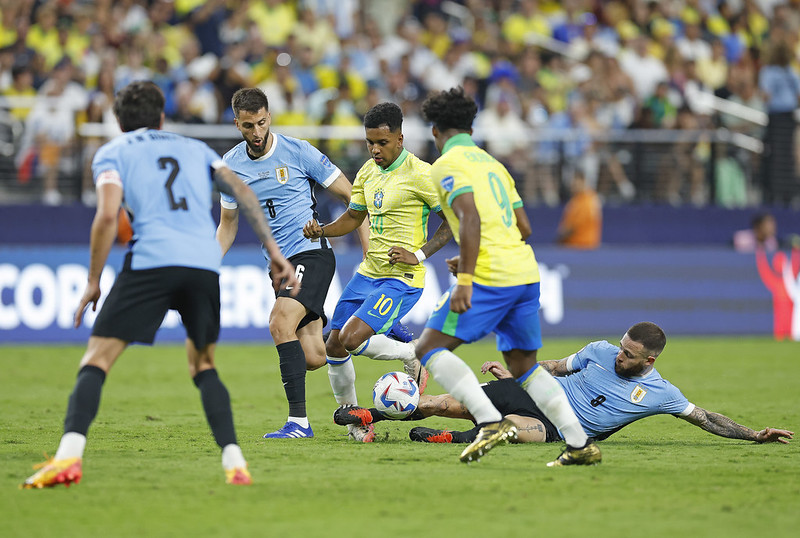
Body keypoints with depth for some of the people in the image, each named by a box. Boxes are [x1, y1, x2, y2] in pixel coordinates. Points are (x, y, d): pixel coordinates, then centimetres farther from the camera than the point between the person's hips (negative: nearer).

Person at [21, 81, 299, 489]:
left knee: (96, 361, -1)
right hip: (206, 265, 3)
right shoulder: (195, 149, 28)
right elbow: (242, 192, 15)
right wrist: (275, 254, 12)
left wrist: (93, 281, 7)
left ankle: (69, 455, -21)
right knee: (203, 367, 22)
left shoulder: (112, 153, 16)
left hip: (151, 260, -3)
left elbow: (107, 216, 0)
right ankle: (234, 461, 5)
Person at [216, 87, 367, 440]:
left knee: (280, 322, -27)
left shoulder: (298, 152, -7)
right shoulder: (230, 166, 5)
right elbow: (228, 223, 19)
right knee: (313, 358, -2)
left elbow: (350, 196, -1)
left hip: (312, 254, -5)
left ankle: (298, 421, -23)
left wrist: (371, 249, -7)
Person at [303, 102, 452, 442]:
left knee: (352, 339, -22)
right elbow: (353, 217, 21)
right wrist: (321, 231, 1)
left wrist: (419, 255, -18)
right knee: (333, 347, 3)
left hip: (402, 278, -8)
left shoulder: (420, 174, -14)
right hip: (367, 273, 8)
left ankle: (414, 355, 3)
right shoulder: (368, 172, 9)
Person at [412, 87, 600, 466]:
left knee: (430, 348, -4)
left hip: (491, 277, -8)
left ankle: (491, 422, -21)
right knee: (523, 365, 17)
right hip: (527, 272, 8)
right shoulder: (492, 163, 23)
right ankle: (580, 444, 8)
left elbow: (470, 218, -18)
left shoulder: (447, 165, -2)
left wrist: (465, 279, -21)